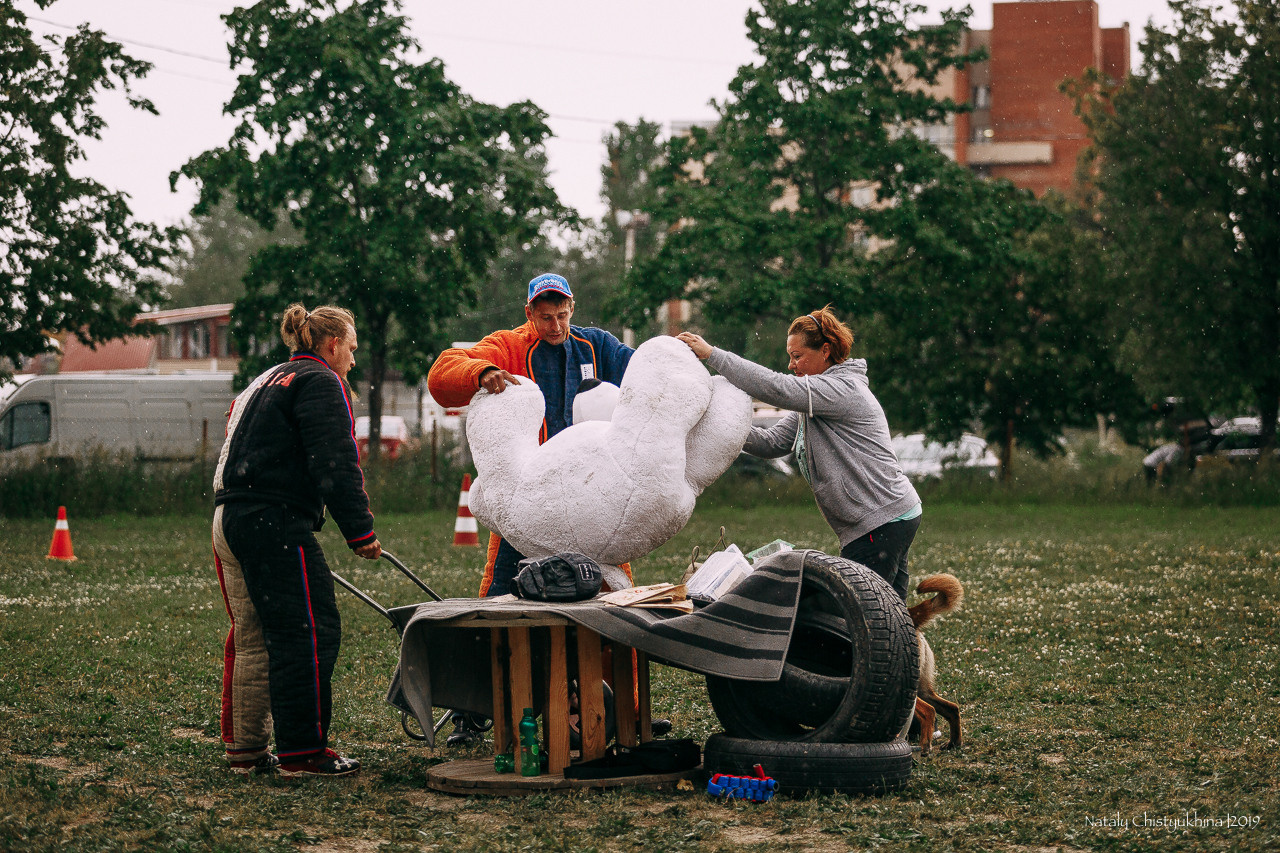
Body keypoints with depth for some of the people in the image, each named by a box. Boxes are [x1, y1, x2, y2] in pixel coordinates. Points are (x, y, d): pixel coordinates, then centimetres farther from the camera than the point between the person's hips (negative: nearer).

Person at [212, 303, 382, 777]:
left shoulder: (266, 381, 25)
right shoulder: (320, 383, -5)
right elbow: (335, 464, -15)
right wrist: (361, 530, -14)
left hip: (230, 519, 10)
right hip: (275, 523, -10)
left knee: (251, 640, 14)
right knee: (310, 631, -6)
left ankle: (244, 748, 19)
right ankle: (302, 750, -5)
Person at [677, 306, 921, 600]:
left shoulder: (844, 389, -13)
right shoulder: (814, 400, 19)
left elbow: (775, 388, -23)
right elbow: (773, 441, 11)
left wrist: (711, 354, -21)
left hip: (883, 521, -10)